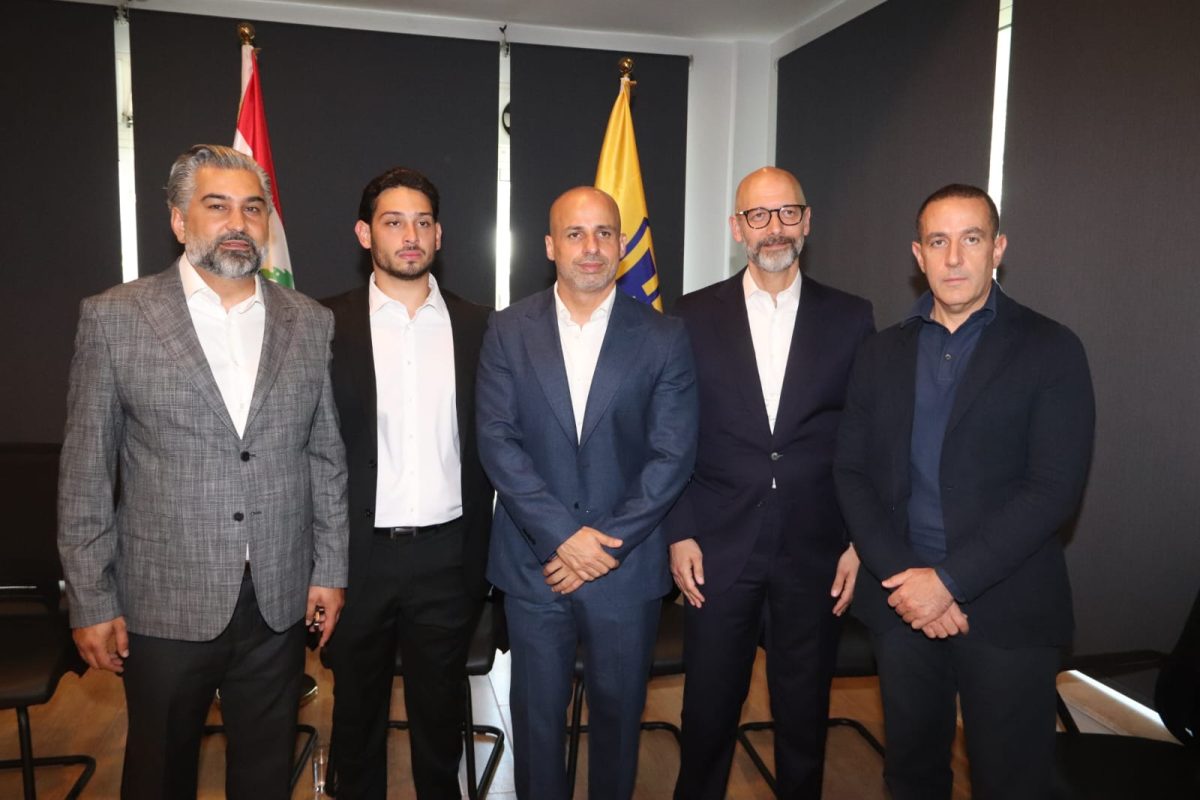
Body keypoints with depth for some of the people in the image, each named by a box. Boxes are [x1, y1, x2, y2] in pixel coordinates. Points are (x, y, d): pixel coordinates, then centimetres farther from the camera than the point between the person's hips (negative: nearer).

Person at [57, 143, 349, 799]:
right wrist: (90, 601, -3)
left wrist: (329, 570, 5)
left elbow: (326, 457, 5)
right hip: (164, 604, -2)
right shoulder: (114, 318, -4)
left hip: (280, 602, 2)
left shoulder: (310, 323, 2)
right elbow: (85, 474, -3)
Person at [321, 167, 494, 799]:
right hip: (359, 554, -1)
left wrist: (479, 556, 3)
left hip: (446, 555, 1)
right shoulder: (328, 325, -4)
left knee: (440, 711, 18)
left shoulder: (474, 326, 2)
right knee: (356, 712, 18)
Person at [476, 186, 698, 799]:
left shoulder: (664, 337, -2)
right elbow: (497, 442, -7)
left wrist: (607, 544, -13)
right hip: (533, 564, 0)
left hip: (627, 565, 0)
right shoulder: (509, 331, 0)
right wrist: (564, 535, -15)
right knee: (537, 716, 15)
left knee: (618, 713, 17)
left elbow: (672, 454, -6)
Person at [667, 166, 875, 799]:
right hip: (718, 550, 0)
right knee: (708, 708, 12)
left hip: (816, 554, 1)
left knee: (805, 713, 14)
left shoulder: (850, 318, 3)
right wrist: (679, 535, -4)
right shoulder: (695, 315, 1)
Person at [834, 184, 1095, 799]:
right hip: (902, 602, 3)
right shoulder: (882, 354, 7)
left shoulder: (1051, 350, -3)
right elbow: (852, 472, 3)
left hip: (1007, 609, -3)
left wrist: (948, 579, -16)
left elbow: (1054, 488, -11)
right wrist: (901, 576, -10)